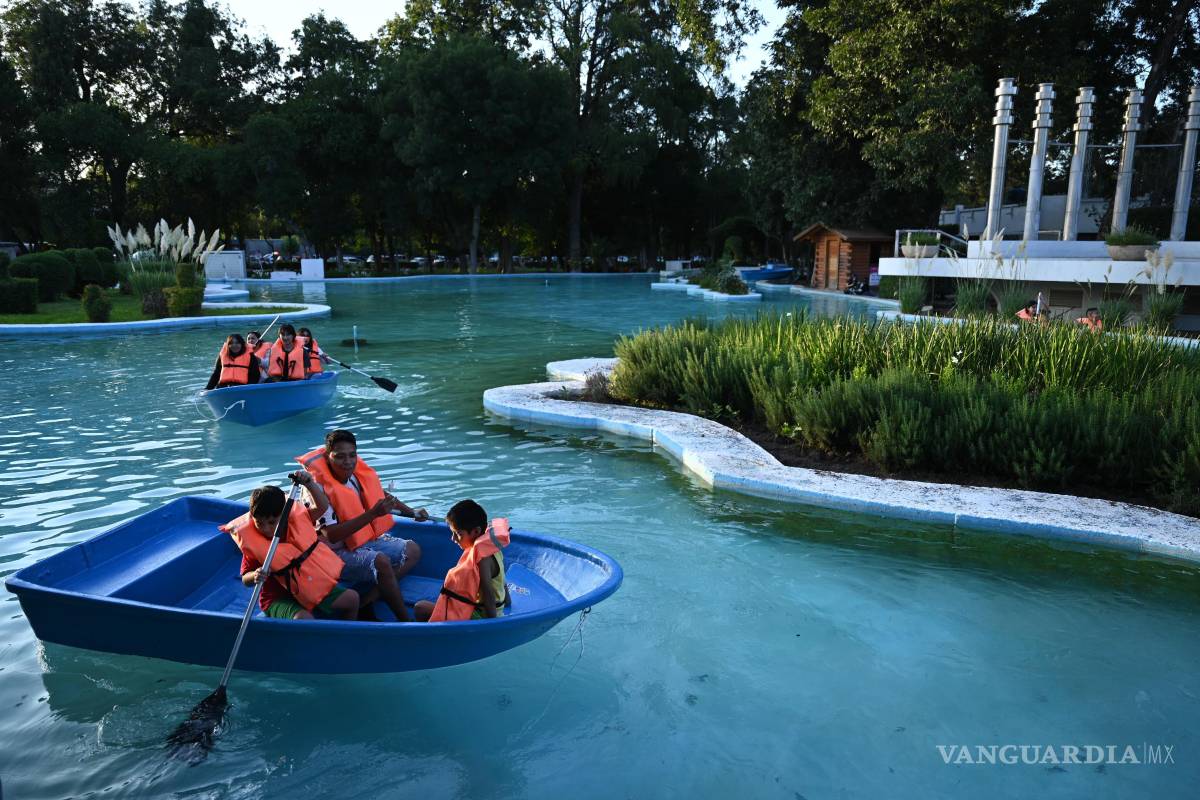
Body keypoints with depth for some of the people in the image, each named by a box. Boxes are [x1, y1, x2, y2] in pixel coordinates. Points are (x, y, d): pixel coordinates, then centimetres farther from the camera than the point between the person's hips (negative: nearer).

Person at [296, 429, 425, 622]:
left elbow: (382, 496, 19)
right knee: (381, 562, -31)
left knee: (413, 551, 1)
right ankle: (405, 621, -15)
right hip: (338, 553, -8)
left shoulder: (359, 474, -2)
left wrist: (411, 512, 14)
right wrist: (372, 514, -33)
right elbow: (331, 535, -29)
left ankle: (365, 604, -12)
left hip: (368, 540, 9)